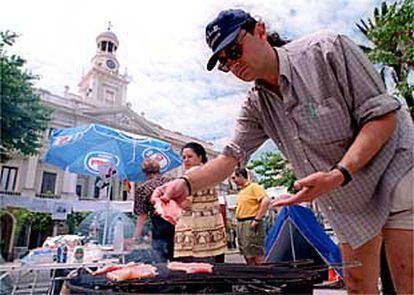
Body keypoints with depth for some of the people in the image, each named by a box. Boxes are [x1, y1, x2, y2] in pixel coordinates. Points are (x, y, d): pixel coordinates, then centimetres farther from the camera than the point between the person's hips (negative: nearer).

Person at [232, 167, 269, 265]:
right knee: (247, 254, 15)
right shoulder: (241, 191, 18)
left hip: (251, 224, -10)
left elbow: (266, 201, -22)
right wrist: (238, 222, 15)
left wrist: (257, 219, -21)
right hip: (241, 224, 10)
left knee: (257, 254, -6)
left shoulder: (254, 187, -10)